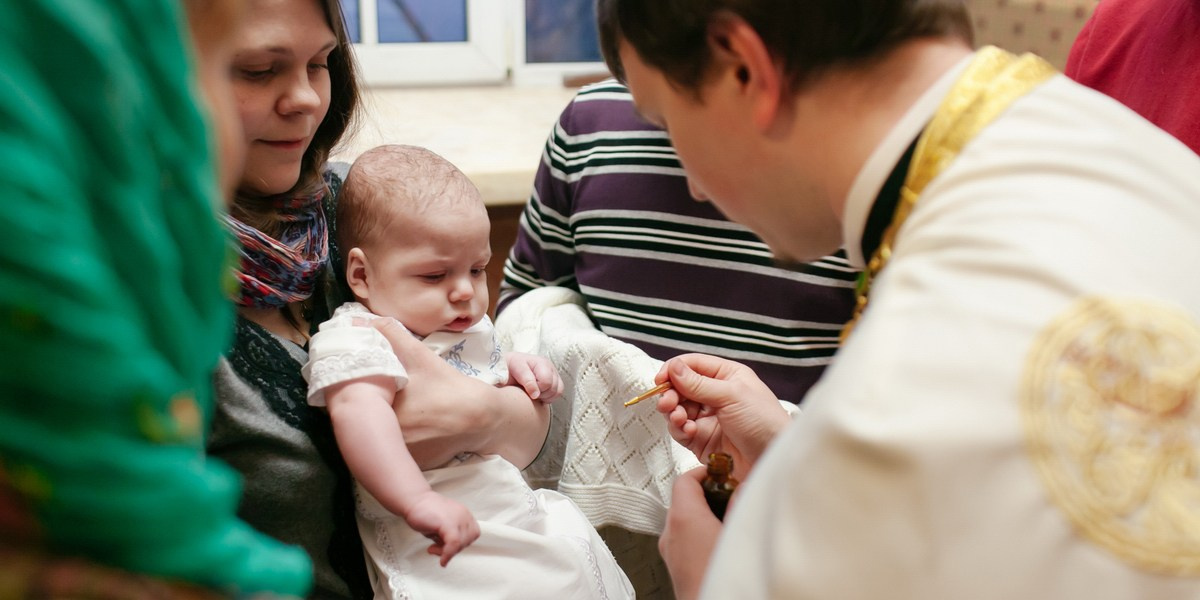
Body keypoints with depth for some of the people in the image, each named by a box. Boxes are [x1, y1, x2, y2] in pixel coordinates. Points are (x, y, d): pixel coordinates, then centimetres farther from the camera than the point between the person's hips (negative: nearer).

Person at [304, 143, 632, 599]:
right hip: (442, 549, -9)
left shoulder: (468, 327, 13)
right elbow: (358, 411, -35)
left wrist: (519, 371, 8)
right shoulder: (358, 338, -14)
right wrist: (419, 502, -45)